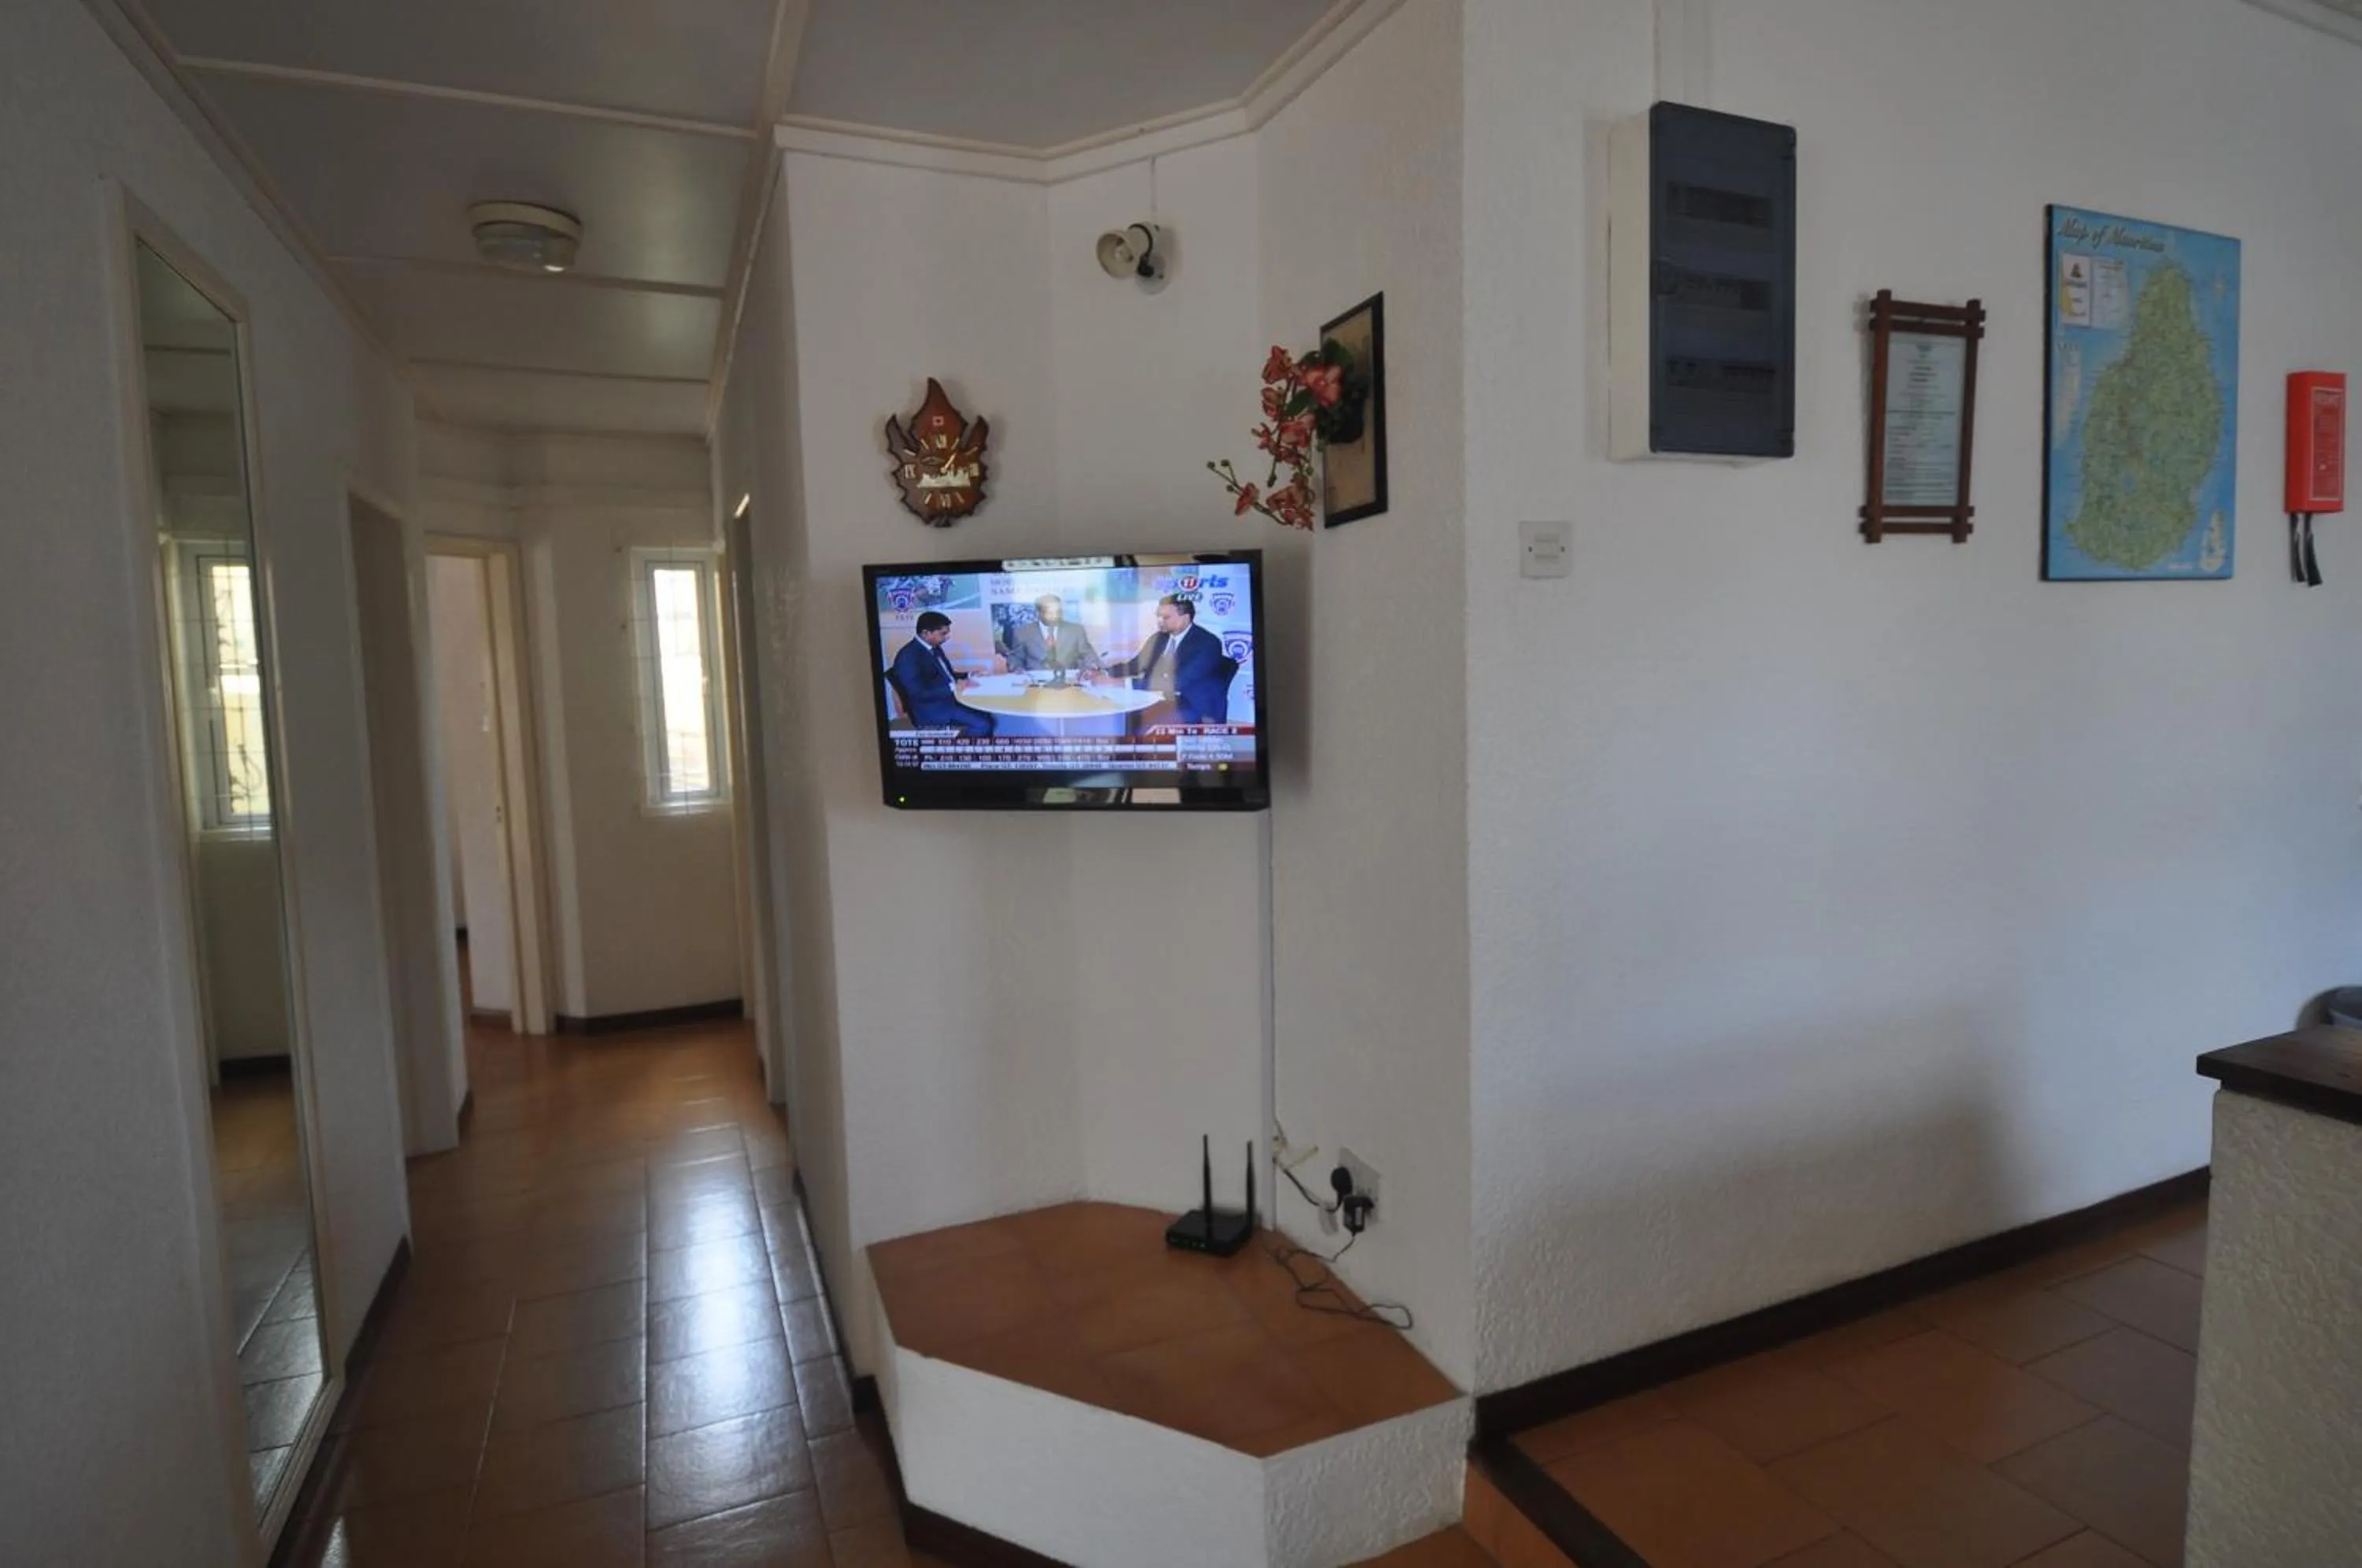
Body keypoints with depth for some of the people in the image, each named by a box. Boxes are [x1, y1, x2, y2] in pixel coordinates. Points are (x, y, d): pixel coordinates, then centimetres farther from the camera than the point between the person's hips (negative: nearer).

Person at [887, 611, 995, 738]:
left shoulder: (934, 648, 11)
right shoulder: (908, 656, -18)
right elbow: (919, 693, -24)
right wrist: (954, 687, -26)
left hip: (950, 699, 9)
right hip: (932, 711, -9)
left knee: (988, 717, -8)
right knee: (983, 724, -19)